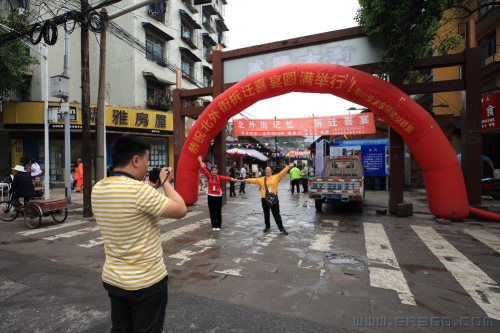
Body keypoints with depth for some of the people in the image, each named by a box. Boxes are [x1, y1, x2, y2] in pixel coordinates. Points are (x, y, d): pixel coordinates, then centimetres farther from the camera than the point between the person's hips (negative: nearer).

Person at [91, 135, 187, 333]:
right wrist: (165, 182, -7)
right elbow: (181, 210, -19)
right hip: (146, 282, -7)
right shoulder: (139, 190, -28)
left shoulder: (98, 189, -2)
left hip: (112, 279, 7)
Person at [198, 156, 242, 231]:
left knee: (218, 212, 7)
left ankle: (218, 226, 18)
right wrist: (200, 160, 3)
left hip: (218, 196, -1)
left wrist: (237, 180, -13)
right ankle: (214, 226, 20)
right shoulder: (209, 176, -2)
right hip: (210, 196, 1)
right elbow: (203, 169, 0)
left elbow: (228, 178, -9)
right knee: (212, 212, 8)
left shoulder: (220, 177, -5)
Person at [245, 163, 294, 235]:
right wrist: (247, 180, -4)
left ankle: (281, 228, 9)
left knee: (276, 214, 2)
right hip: (264, 199, 3)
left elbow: (282, 172, -8)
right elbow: (254, 180, 5)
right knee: (266, 214, 16)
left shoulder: (276, 177, -1)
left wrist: (288, 167, -18)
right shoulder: (261, 179, 7)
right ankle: (267, 227, 33)